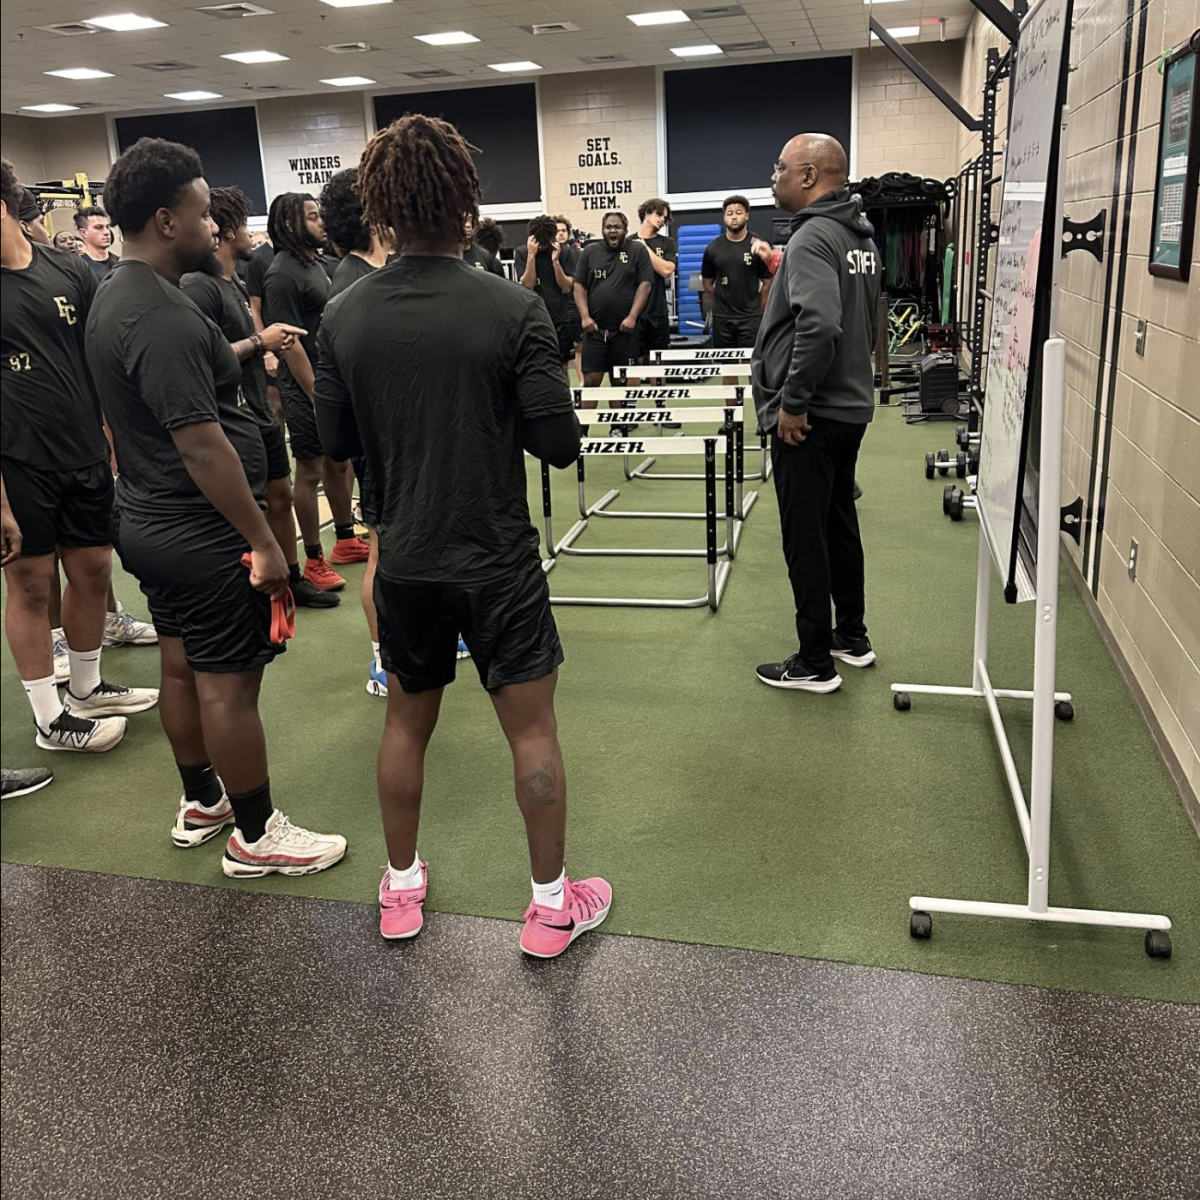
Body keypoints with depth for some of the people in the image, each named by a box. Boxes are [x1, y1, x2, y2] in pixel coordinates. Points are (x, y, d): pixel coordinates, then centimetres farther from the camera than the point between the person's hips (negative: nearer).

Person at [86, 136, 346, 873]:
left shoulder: (118, 296, 10)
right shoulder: (163, 316, -23)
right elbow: (202, 444, -26)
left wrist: (234, 353, 24)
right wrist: (263, 540, -22)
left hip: (152, 525, 11)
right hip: (203, 535, -11)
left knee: (183, 666, 19)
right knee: (229, 685, 0)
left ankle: (201, 803, 35)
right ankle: (256, 838, 14)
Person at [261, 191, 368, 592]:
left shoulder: (316, 265, 12)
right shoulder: (282, 274, -16)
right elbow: (290, 342, -20)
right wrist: (316, 397, -20)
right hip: (306, 389, -9)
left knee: (339, 463, 16)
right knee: (310, 471, 0)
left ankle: (346, 541, 30)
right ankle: (313, 560, 10)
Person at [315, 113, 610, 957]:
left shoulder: (346, 317, -4)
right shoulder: (513, 310, -14)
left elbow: (337, 440, 5)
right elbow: (560, 444, -14)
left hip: (405, 559, 4)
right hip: (498, 561, -3)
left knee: (407, 720, 20)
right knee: (532, 729, 9)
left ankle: (401, 888, 35)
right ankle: (552, 905, 21)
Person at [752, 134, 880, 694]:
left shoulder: (813, 237, -17)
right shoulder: (859, 234, 13)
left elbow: (819, 325, -31)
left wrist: (792, 401, -23)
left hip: (809, 416, -10)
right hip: (849, 405, 10)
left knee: (806, 540, -1)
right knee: (839, 524, 19)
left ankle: (814, 663, 9)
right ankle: (852, 636, 31)